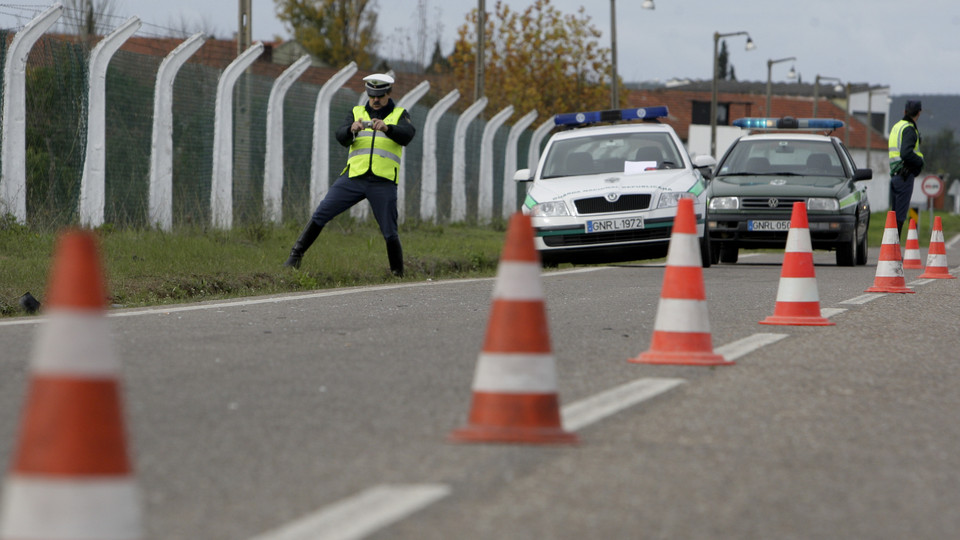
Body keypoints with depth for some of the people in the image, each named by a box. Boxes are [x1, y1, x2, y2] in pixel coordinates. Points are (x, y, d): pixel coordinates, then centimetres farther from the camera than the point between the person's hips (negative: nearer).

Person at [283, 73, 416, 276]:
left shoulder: (400, 115, 11)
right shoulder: (357, 113, 15)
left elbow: (407, 135, -11)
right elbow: (341, 137, -1)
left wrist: (387, 128, -31)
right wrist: (352, 129, -25)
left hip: (383, 182, -2)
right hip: (354, 176, 2)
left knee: (389, 232, -2)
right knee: (320, 214, -5)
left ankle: (398, 273, 12)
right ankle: (296, 255, 4)